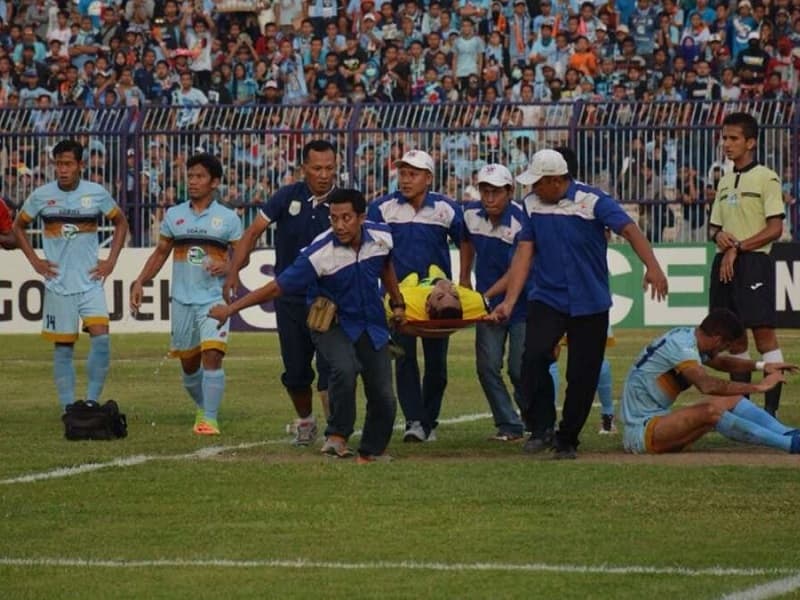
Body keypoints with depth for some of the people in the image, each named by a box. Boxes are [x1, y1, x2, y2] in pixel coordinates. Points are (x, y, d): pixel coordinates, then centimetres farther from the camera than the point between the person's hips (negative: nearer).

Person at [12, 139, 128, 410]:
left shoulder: (97, 194, -2)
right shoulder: (41, 195, -2)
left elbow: (120, 223, 14)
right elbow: (18, 226, 13)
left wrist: (111, 261, 4)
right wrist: (34, 261, 3)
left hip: (90, 283, 0)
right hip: (58, 284, 0)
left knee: (101, 337, -16)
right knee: (63, 348, 3)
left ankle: (92, 402, -6)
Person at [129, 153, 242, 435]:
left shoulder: (228, 218, 1)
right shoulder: (174, 215, 8)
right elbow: (160, 253, 15)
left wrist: (228, 267, -18)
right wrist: (140, 282, 5)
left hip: (214, 300, -3)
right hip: (182, 301, 3)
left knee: (212, 355, -18)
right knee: (188, 363, 10)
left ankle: (209, 419, -16)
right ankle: (202, 408, 32)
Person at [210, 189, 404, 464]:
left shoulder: (382, 237, -10)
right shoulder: (319, 253, -25)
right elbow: (277, 287, -23)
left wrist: (397, 304, 24)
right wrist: (231, 308, -27)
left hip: (372, 326, 4)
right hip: (333, 325, -4)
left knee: (384, 398, -1)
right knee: (344, 368, -34)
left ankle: (372, 453, 23)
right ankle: (337, 437, -18)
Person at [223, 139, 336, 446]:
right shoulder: (288, 197, -4)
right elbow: (254, 231, 2)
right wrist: (233, 272, -6)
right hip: (290, 299, 2)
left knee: (330, 367, -13)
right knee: (295, 371, 11)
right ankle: (304, 421, 33)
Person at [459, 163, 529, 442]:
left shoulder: (521, 221, -22)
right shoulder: (471, 214, -3)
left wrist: (488, 295, -29)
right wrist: (464, 279, 20)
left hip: (519, 305, -5)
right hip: (487, 303, 5)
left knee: (519, 369, -7)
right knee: (487, 366, -2)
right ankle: (509, 426, 7)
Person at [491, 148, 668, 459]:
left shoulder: (593, 201, -11)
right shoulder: (532, 204, 2)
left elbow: (628, 229, -22)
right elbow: (524, 253, 2)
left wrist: (651, 266, -39)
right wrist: (509, 301, -6)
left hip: (590, 303, -2)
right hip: (546, 300, 2)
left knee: (582, 375, 1)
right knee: (534, 355, -21)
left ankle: (567, 440, 17)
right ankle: (541, 429, -12)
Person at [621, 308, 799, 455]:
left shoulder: (688, 336, 9)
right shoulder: (681, 346, -20)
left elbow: (722, 363, 28)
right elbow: (707, 385, -35)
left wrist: (761, 366, 13)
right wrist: (758, 386, -31)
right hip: (640, 429, -10)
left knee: (732, 400, 1)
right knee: (711, 411, -31)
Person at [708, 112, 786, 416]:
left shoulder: (766, 178, -3)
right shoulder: (725, 182, 19)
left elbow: (775, 229, -10)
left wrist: (738, 248, -14)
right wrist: (718, 235, -1)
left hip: (754, 262, -7)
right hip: (725, 263, 7)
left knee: (763, 331, -12)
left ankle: (771, 407, -14)